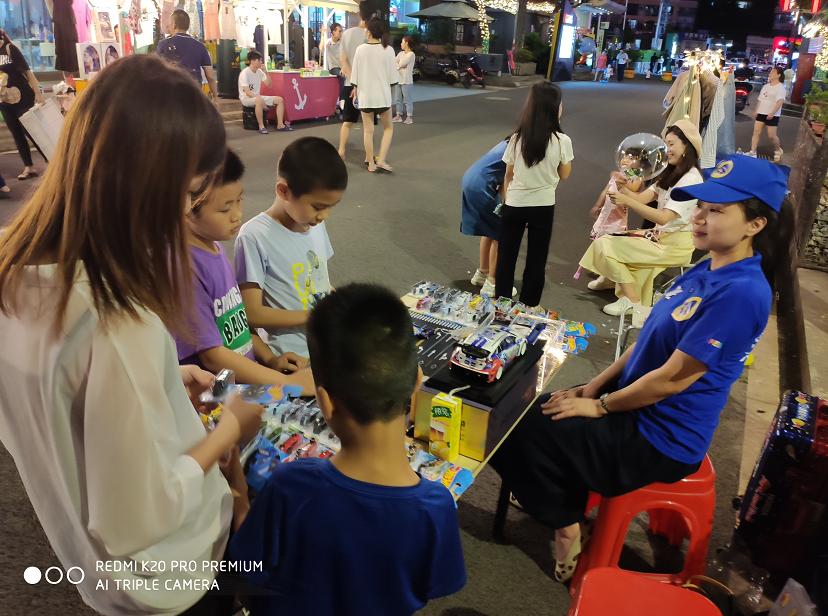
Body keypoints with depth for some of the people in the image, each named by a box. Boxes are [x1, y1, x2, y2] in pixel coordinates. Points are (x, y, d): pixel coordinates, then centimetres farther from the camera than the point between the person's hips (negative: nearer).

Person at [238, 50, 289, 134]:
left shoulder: (259, 72, 6)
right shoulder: (244, 73, -15)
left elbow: (268, 84, 10)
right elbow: (247, 92, -23)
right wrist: (263, 103, -30)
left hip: (257, 97, 8)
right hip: (246, 98, -8)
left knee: (280, 100, -4)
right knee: (259, 100, -41)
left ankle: (280, 125, -8)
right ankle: (261, 126, -30)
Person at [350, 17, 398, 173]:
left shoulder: (361, 49, -5)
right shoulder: (388, 50, -7)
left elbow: (355, 73, 1)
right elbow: (392, 75, -3)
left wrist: (355, 87, 18)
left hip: (365, 95, 1)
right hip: (383, 95, -1)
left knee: (368, 130, 8)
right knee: (388, 128, 14)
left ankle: (371, 163, 12)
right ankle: (381, 159, 1)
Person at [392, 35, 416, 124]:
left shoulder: (411, 54, -8)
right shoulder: (401, 53, 14)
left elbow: (402, 64, -16)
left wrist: (397, 65, 1)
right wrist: (399, 66, -12)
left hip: (406, 81, -7)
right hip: (398, 80, 8)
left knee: (407, 100, -5)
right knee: (398, 99, 10)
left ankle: (409, 117, -1)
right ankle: (398, 116, 18)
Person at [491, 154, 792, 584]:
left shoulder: (741, 292, -26)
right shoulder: (706, 270, 4)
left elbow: (672, 379, -24)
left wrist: (600, 406, -12)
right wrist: (595, 386, 2)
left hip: (660, 440, -9)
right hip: (640, 409, 9)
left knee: (519, 431, -7)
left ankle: (565, 524, 14)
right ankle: (564, 496, 26)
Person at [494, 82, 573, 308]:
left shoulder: (517, 138, -9)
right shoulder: (562, 140, -13)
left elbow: (508, 175, 0)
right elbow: (564, 175, 0)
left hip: (514, 204, 1)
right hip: (543, 205, -1)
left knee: (506, 256, 16)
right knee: (536, 260, 14)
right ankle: (528, 306, 24)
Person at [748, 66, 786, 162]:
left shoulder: (780, 87, -9)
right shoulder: (766, 86, 15)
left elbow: (780, 101, -19)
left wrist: (772, 113, -27)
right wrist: (756, 111, 12)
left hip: (772, 115, -7)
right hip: (761, 113, 7)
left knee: (771, 135, -3)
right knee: (756, 132, 0)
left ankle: (778, 151, 20)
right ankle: (752, 152, 1)